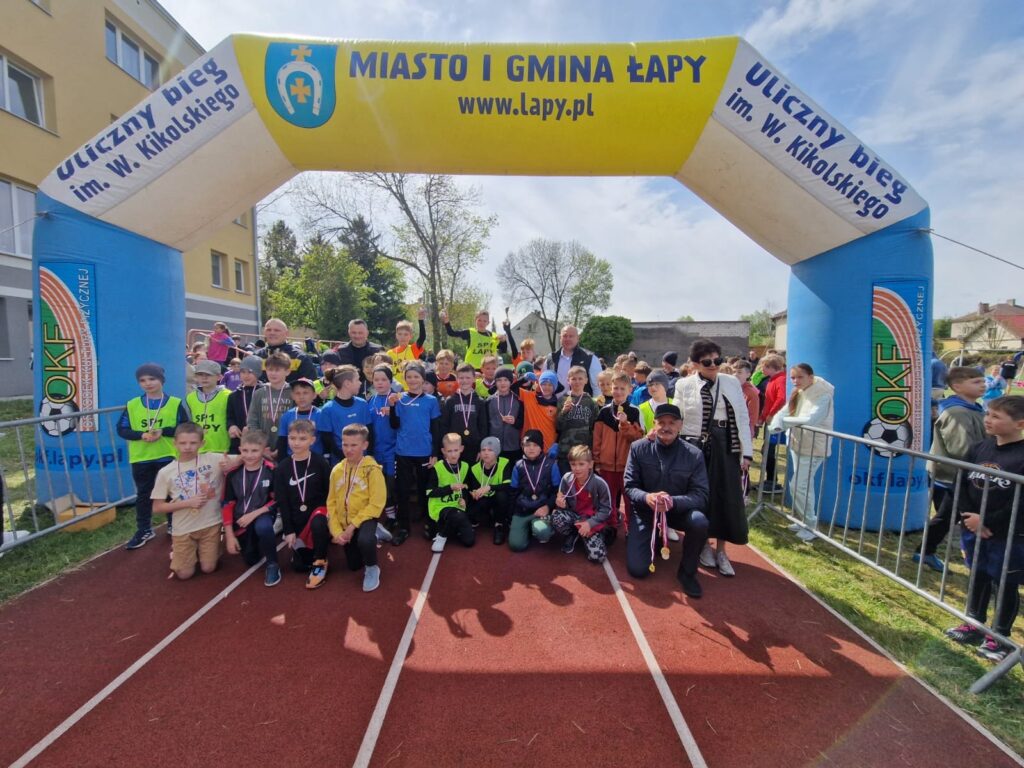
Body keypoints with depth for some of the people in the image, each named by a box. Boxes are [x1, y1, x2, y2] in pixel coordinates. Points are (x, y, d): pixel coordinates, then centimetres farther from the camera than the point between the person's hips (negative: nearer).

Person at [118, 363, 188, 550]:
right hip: (141, 458, 2)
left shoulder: (175, 403, -5)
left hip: (168, 457, -2)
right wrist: (142, 435, -17)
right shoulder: (132, 405, 0)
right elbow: (122, 429, 0)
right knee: (143, 494, 13)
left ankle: (174, 525, 27)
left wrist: (163, 431, -21)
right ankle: (144, 530, 27)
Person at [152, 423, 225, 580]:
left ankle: (200, 550, 38)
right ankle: (177, 550, 36)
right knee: (184, 574, 5)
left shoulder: (213, 460, -10)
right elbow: (157, 508, -4)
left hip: (210, 524, 0)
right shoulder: (166, 472, -7)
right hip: (183, 529, 1)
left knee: (208, 568, 5)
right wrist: (188, 503, -16)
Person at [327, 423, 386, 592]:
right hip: (345, 523, 6)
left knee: (364, 540, -38)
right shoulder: (337, 470, 0)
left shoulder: (372, 469, -16)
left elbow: (376, 504, -19)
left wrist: (353, 525, -21)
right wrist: (336, 531, -8)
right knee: (354, 566, 15)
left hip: (365, 519, -5)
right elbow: (331, 503, 2)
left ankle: (372, 568, -7)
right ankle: (371, 539, 44)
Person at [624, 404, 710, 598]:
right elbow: (629, 486, -11)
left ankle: (687, 572, -5)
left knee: (699, 522, -34)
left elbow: (701, 495, -17)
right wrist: (646, 497, -34)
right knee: (637, 570, -9)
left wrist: (673, 501, -36)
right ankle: (651, 540, 27)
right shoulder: (638, 448, -13)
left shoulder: (694, 454, -13)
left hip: (678, 509, 1)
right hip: (644, 510, 0)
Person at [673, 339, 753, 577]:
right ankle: (703, 545, 27)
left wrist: (746, 452, 0)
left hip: (725, 447, 2)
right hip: (694, 447, -2)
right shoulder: (684, 385, -1)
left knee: (727, 498, 5)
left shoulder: (732, 383, 3)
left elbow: (742, 418, 4)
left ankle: (721, 551, 23)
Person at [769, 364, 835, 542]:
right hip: (798, 445, 8)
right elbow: (783, 412, -1)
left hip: (813, 448, -8)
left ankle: (811, 524, 8)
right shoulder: (797, 393, 7)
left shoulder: (823, 396, -18)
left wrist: (784, 421, -20)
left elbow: (810, 420, -32)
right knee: (804, 485, 17)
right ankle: (805, 521, 29)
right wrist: (777, 423, -23)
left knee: (798, 486, -8)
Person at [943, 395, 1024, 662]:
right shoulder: (980, 448, 1)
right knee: (978, 577, 18)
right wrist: (968, 515, -9)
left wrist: (988, 523, -16)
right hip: (973, 530, 5)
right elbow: (960, 483, 3)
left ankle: (1000, 637, 26)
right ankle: (974, 624, 34)